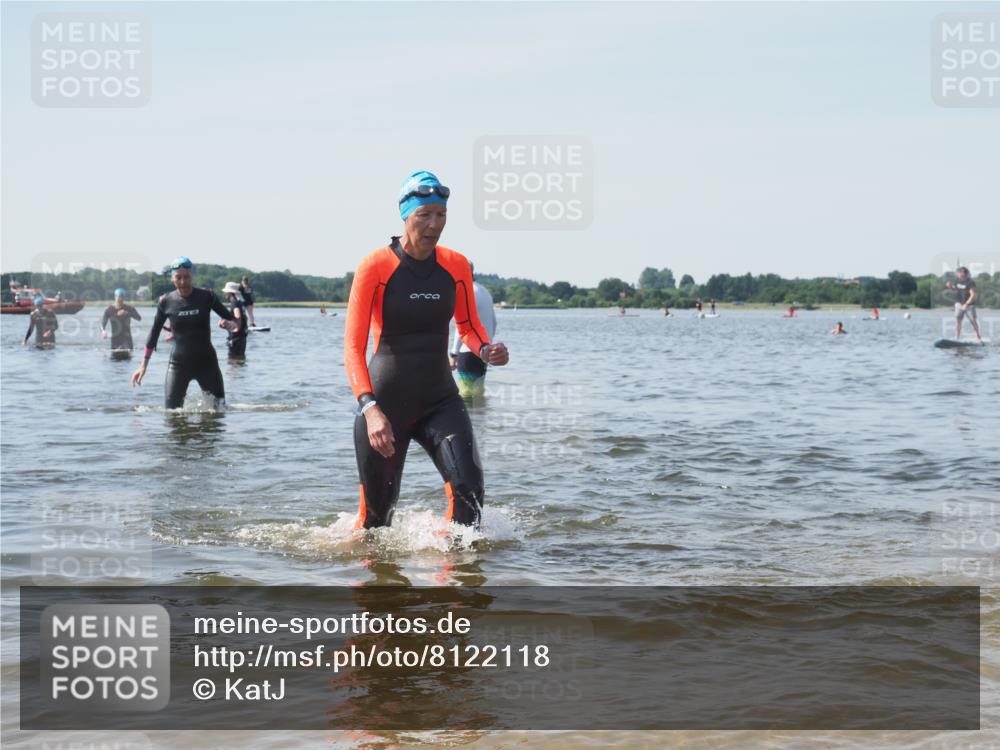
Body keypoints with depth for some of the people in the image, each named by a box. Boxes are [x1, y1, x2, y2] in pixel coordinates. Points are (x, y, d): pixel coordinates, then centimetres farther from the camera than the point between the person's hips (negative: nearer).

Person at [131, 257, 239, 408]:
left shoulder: (206, 297, -4)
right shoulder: (166, 302, -2)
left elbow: (232, 320, 1)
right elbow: (154, 333, 7)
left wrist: (230, 324, -24)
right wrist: (144, 365, 6)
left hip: (206, 361, 0)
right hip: (178, 363, 0)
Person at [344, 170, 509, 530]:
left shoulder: (456, 266, 2)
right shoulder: (376, 266, -10)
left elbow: (468, 326, 18)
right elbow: (353, 348, -13)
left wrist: (486, 349, -7)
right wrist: (369, 408, -26)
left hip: (440, 400, 3)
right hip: (385, 402, -3)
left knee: (468, 488, -20)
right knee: (377, 510, 4)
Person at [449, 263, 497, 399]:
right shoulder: (485, 292, 14)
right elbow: (494, 322, 19)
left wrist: (454, 353, -15)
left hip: (469, 352, -9)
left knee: (466, 394, -6)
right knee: (479, 393, 14)